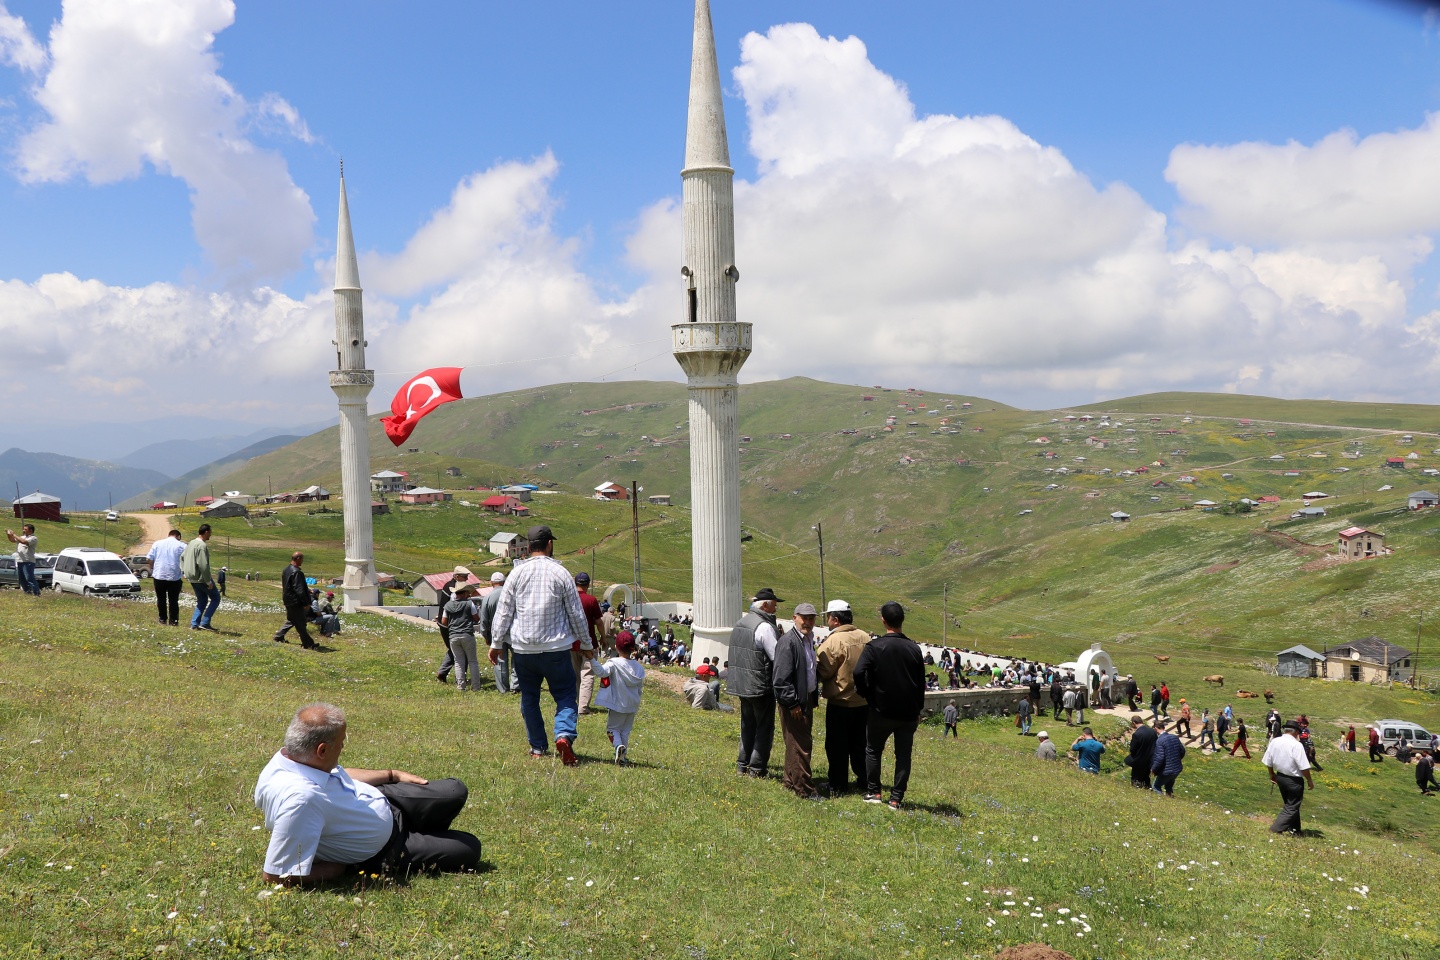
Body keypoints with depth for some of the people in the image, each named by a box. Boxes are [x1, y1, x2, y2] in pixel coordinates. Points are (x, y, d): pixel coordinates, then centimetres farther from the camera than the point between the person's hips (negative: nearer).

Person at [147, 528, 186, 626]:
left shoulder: (157, 543, 9)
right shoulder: (181, 545, 1)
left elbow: (150, 559, 6)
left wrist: (152, 571, 18)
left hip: (159, 576, 2)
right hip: (174, 577, -2)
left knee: (161, 599, 13)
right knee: (173, 600, 4)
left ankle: (162, 619, 16)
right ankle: (173, 621, 3)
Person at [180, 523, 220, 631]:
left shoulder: (191, 543, 10)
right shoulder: (202, 546, -20)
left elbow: (182, 557, 20)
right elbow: (203, 565, -24)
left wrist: (184, 572, 21)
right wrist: (208, 581, -20)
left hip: (192, 578, 9)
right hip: (201, 578, -9)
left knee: (202, 600, 18)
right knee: (215, 598, 3)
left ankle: (194, 624, 12)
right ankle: (205, 622, -3)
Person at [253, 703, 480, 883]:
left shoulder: (294, 756, -14)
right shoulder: (301, 797, -42)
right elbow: (275, 875, -38)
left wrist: (392, 774, 16)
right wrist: (338, 867, -23)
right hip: (378, 856, -8)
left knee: (455, 793, 8)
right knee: (467, 849, -4)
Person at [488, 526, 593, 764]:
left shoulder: (517, 573, 1)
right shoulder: (561, 573, -4)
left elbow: (503, 612, 3)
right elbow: (577, 613, 1)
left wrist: (496, 644, 12)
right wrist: (586, 644, 12)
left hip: (523, 648, 2)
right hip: (556, 647, -2)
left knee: (529, 697, 14)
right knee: (565, 695, 4)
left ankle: (537, 747, 16)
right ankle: (564, 735, -20)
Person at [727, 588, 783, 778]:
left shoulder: (739, 623, 9)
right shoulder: (765, 627, -18)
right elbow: (778, 657, -19)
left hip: (741, 684, 8)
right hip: (760, 686, -8)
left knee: (747, 724, 19)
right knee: (764, 727, 3)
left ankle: (742, 764, 22)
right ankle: (756, 767, 3)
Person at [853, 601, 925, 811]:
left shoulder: (874, 647, -11)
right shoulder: (914, 648, 0)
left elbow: (859, 673, -22)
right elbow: (921, 683, 6)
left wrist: (868, 696, -5)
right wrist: (918, 710, 14)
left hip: (882, 711, -2)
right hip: (908, 713, 2)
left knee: (873, 750, 16)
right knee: (903, 755, 9)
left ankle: (873, 792, 18)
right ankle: (896, 798, 9)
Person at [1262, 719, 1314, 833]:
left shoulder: (1274, 742, -2)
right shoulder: (1296, 745, -21)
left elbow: (1268, 762, 7)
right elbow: (1304, 767, -21)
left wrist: (1272, 775, 22)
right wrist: (1309, 780, -7)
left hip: (1280, 777, 7)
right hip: (1294, 781, -7)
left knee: (1290, 804, 23)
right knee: (1292, 807, 5)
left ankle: (1294, 829, 32)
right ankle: (1276, 828, -1)